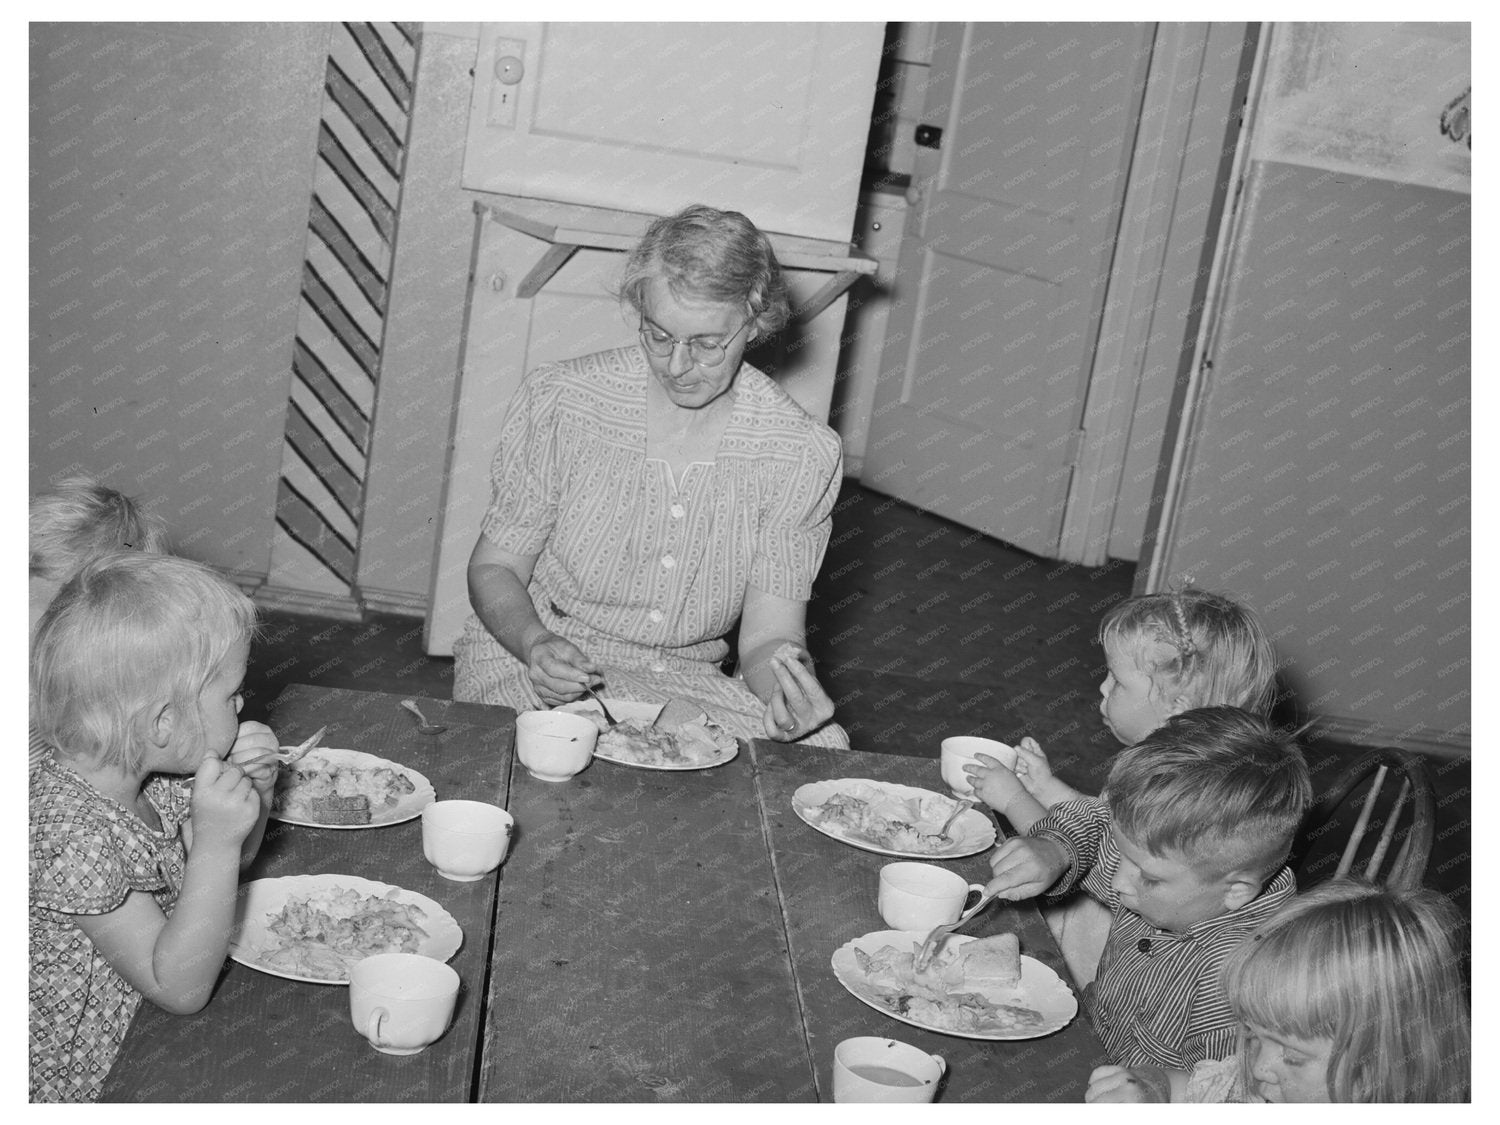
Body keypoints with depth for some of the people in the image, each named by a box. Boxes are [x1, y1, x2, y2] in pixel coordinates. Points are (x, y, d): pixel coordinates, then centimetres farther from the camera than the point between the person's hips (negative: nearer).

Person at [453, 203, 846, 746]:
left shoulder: (803, 456, -8)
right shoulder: (559, 401, -11)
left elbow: (769, 635, -7)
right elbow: (494, 566, -2)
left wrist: (790, 684, -32)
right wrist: (536, 644, -24)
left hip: (692, 684, 1)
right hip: (532, 661, -1)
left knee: (826, 747, -26)